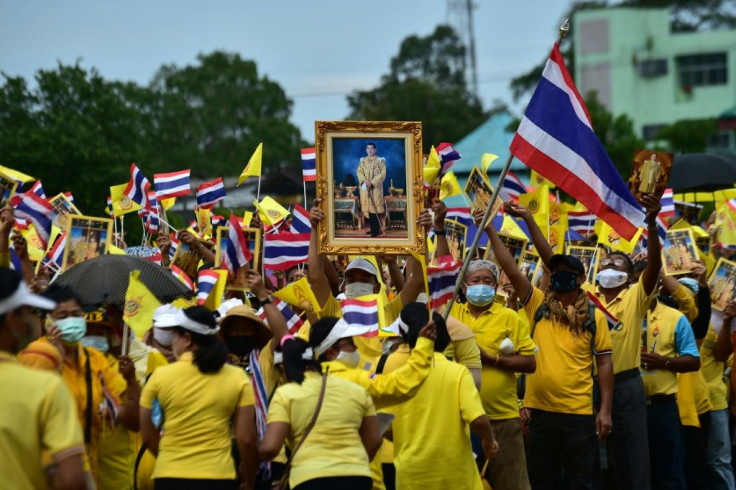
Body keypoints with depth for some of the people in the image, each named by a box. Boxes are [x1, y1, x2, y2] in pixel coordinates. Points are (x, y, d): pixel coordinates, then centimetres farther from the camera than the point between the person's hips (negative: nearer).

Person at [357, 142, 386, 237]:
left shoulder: (380, 160, 0)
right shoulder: (363, 160, 12)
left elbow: (383, 174, -7)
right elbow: (359, 172, 4)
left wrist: (372, 182, -16)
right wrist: (365, 180, -14)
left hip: (376, 187, -4)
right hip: (365, 188, 4)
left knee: (375, 208, -9)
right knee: (367, 208, 3)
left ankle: (376, 230, -7)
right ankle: (372, 228, 11)